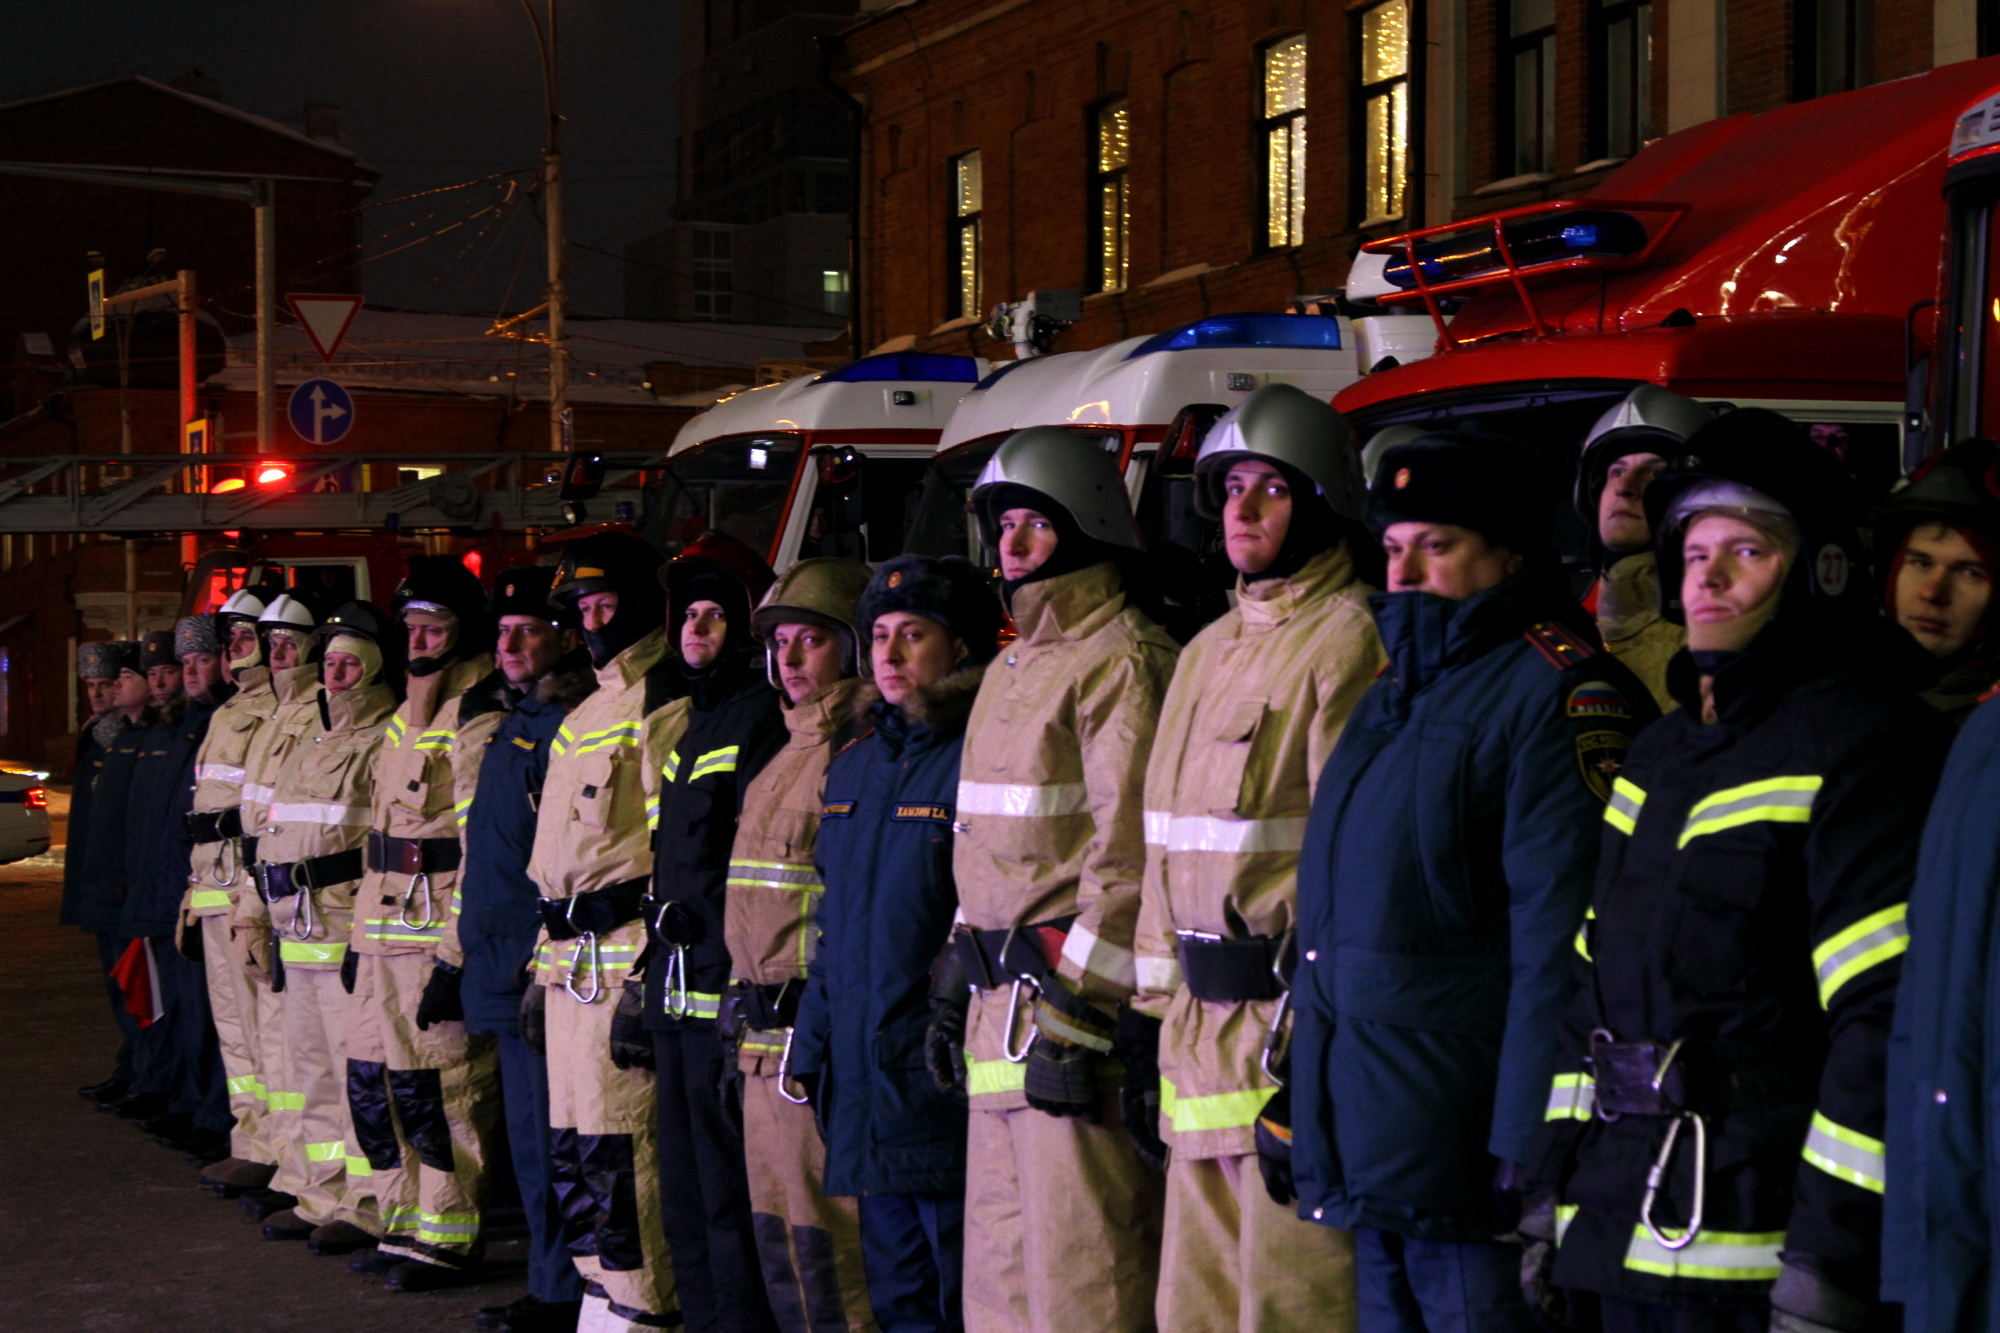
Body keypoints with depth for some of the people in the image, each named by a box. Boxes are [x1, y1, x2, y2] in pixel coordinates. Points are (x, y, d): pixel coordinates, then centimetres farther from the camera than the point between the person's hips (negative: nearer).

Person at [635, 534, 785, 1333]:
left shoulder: (763, 717, -10)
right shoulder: (693, 722, 20)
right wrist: (650, 978, 21)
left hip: (723, 992, -10)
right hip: (677, 989, 10)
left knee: (728, 1187, -6)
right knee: (684, 1188, 15)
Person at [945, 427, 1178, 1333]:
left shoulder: (1121, 663, -10)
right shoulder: (1010, 672, 20)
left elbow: (1129, 856, -17)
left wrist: (1076, 1015, -20)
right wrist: (961, 981, 21)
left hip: (1070, 997, -10)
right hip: (1001, 1011, 10)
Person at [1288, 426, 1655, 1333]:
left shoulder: (1560, 691, -11)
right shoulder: (1398, 693, 18)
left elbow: (1562, 942, -18)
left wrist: (1527, 1148, -21)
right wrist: (1299, 1103, 20)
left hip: (1462, 1145, -9)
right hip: (1364, 1145, 9)